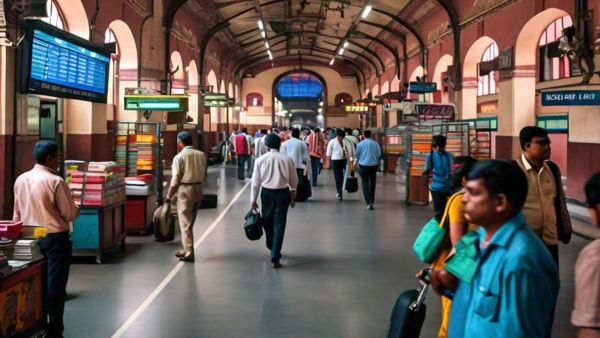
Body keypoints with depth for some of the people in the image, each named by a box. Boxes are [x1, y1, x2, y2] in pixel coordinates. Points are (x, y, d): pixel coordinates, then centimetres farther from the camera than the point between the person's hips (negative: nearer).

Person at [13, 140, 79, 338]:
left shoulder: (20, 180, 3)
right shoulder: (55, 181, -17)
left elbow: (17, 213, 11)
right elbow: (71, 214, -12)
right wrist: (74, 209, 10)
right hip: (55, 238, -6)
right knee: (55, 286, 0)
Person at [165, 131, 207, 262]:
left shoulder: (179, 157, -11)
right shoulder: (201, 155, 4)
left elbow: (175, 179, -11)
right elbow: (203, 174, 7)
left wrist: (169, 196, -2)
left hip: (185, 190, -6)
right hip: (198, 189, 6)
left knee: (185, 223, -2)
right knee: (190, 222, 17)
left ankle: (189, 253, -7)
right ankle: (187, 250, 25)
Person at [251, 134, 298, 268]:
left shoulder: (260, 160, -5)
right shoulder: (287, 159, -6)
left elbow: (255, 181, -2)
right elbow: (294, 180, 2)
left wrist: (254, 199, 7)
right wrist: (293, 195, 17)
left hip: (266, 193, 1)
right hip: (283, 193, -1)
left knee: (267, 222, 21)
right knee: (279, 224, 1)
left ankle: (272, 248, 42)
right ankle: (275, 258, -5)